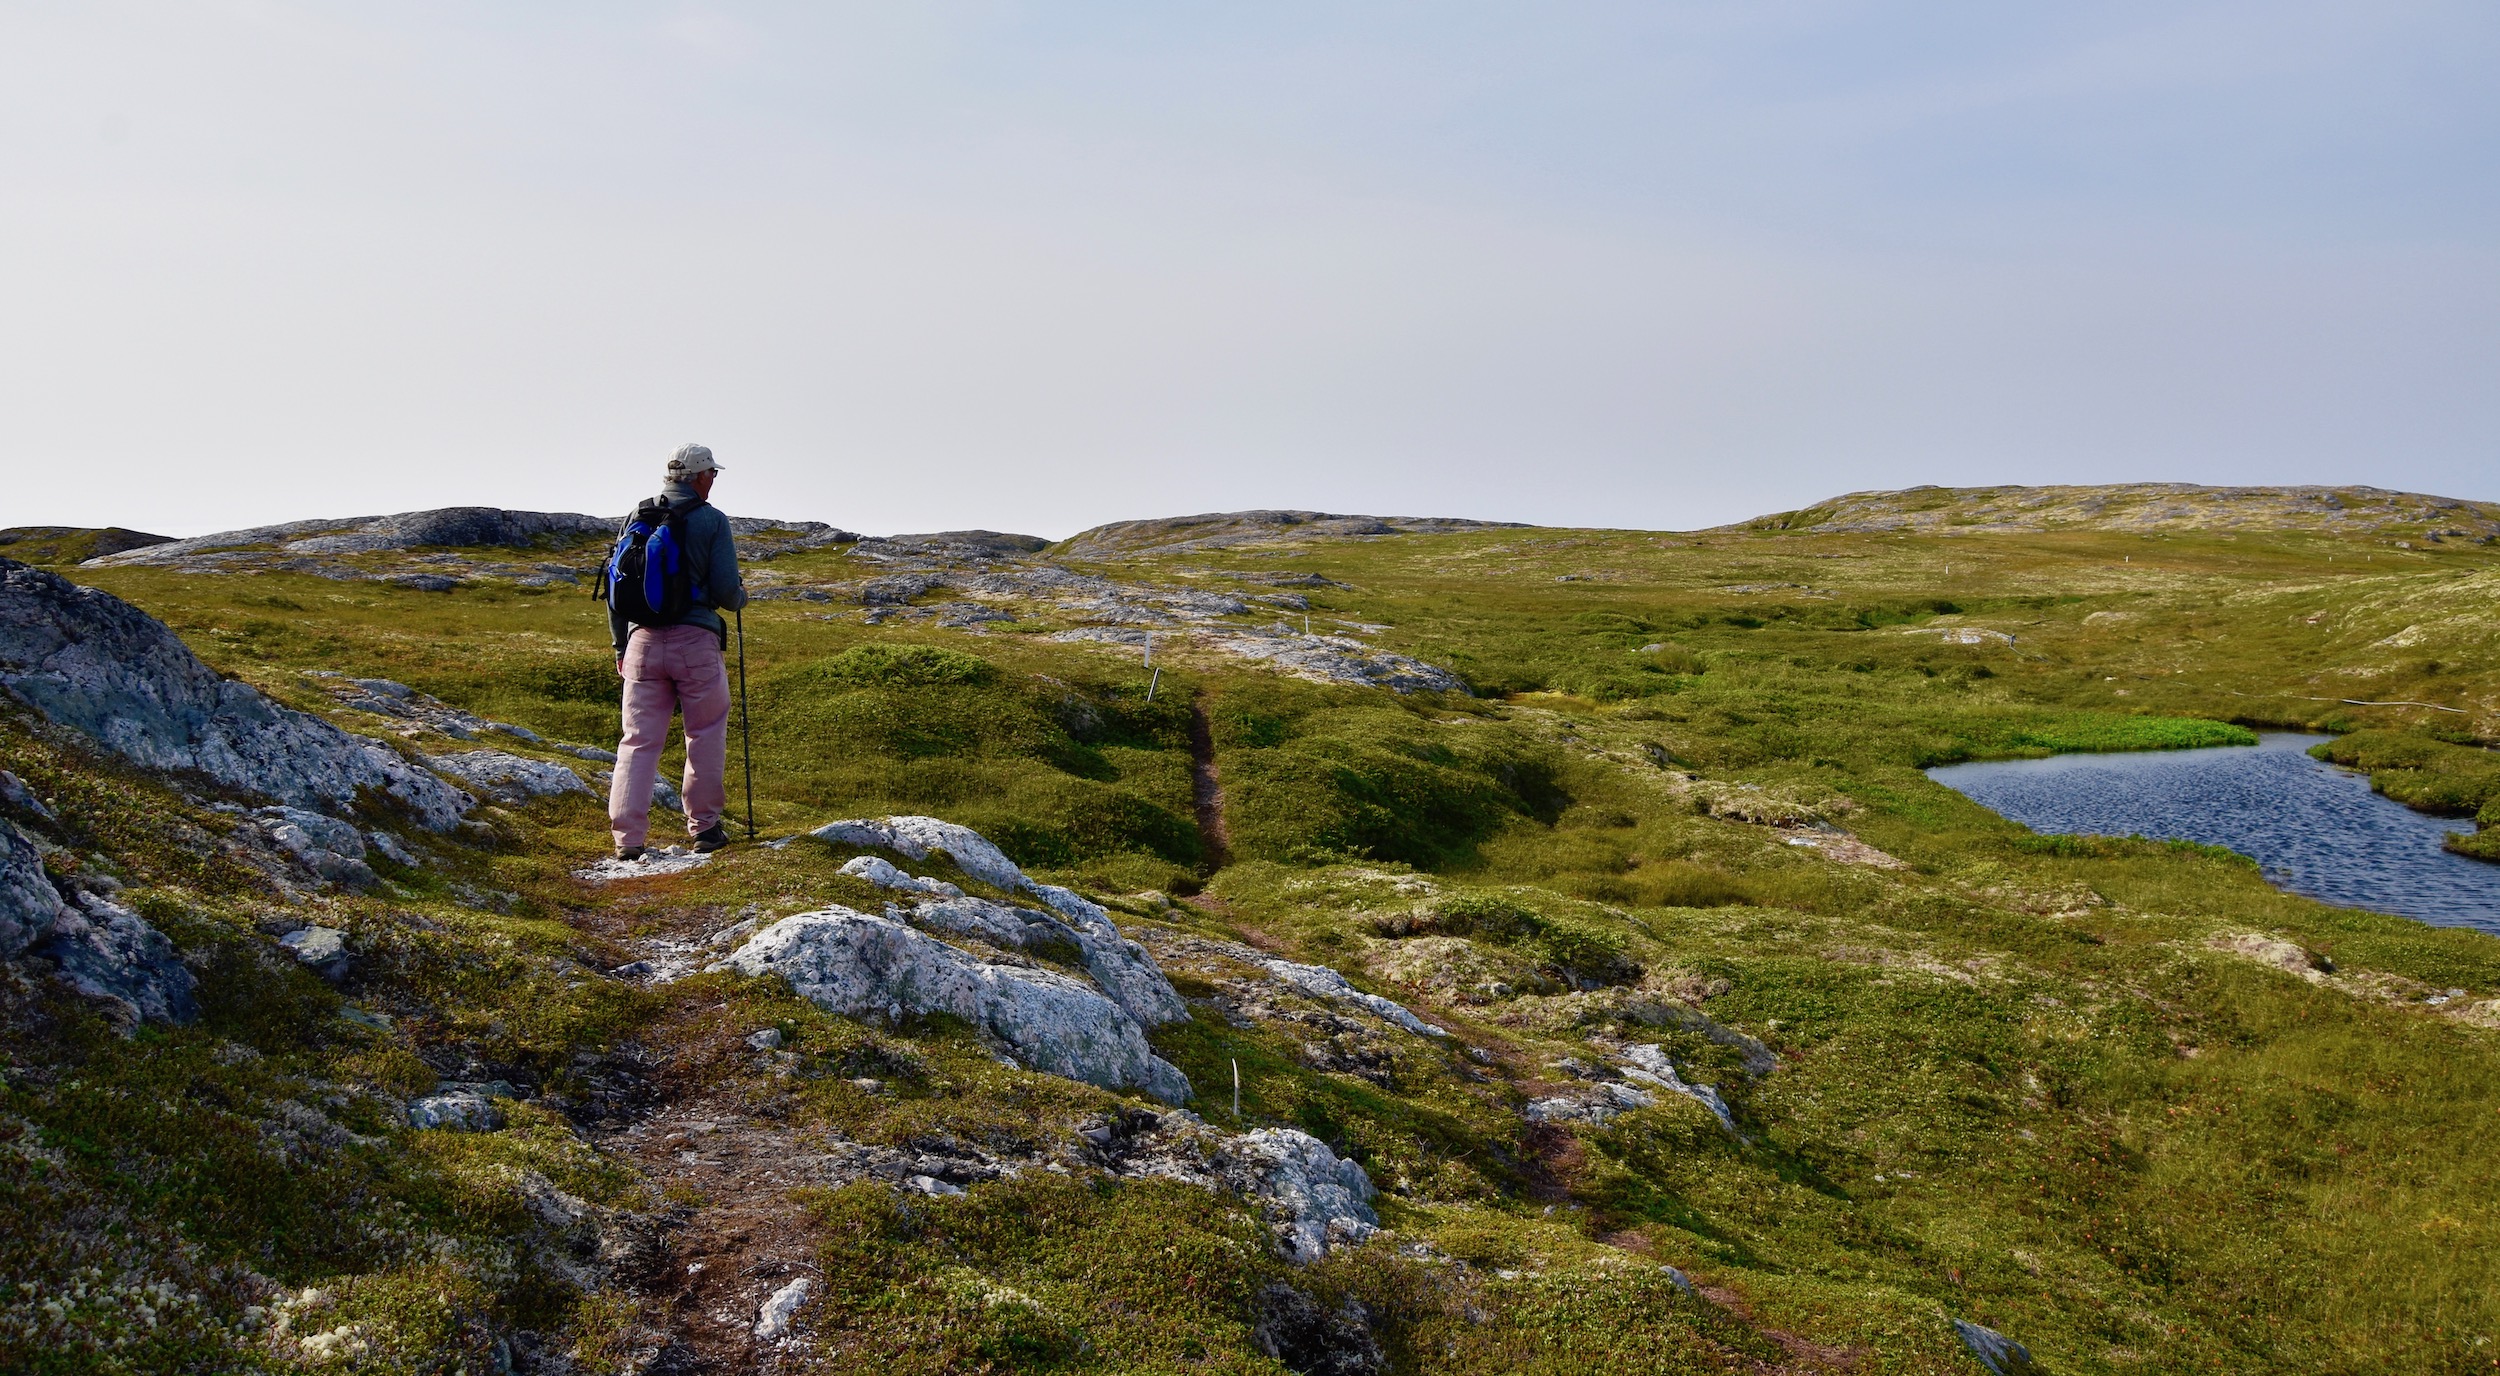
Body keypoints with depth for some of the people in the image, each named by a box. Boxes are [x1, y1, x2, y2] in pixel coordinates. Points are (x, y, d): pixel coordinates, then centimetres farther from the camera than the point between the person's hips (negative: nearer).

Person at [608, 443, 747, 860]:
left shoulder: (637, 517, 11)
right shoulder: (712, 520, -2)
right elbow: (726, 591, -8)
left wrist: (620, 647, 21)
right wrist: (741, 597, 16)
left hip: (643, 640, 4)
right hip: (695, 641, -3)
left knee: (639, 740, 6)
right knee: (706, 735, 12)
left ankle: (628, 837, -1)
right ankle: (704, 826, 17)